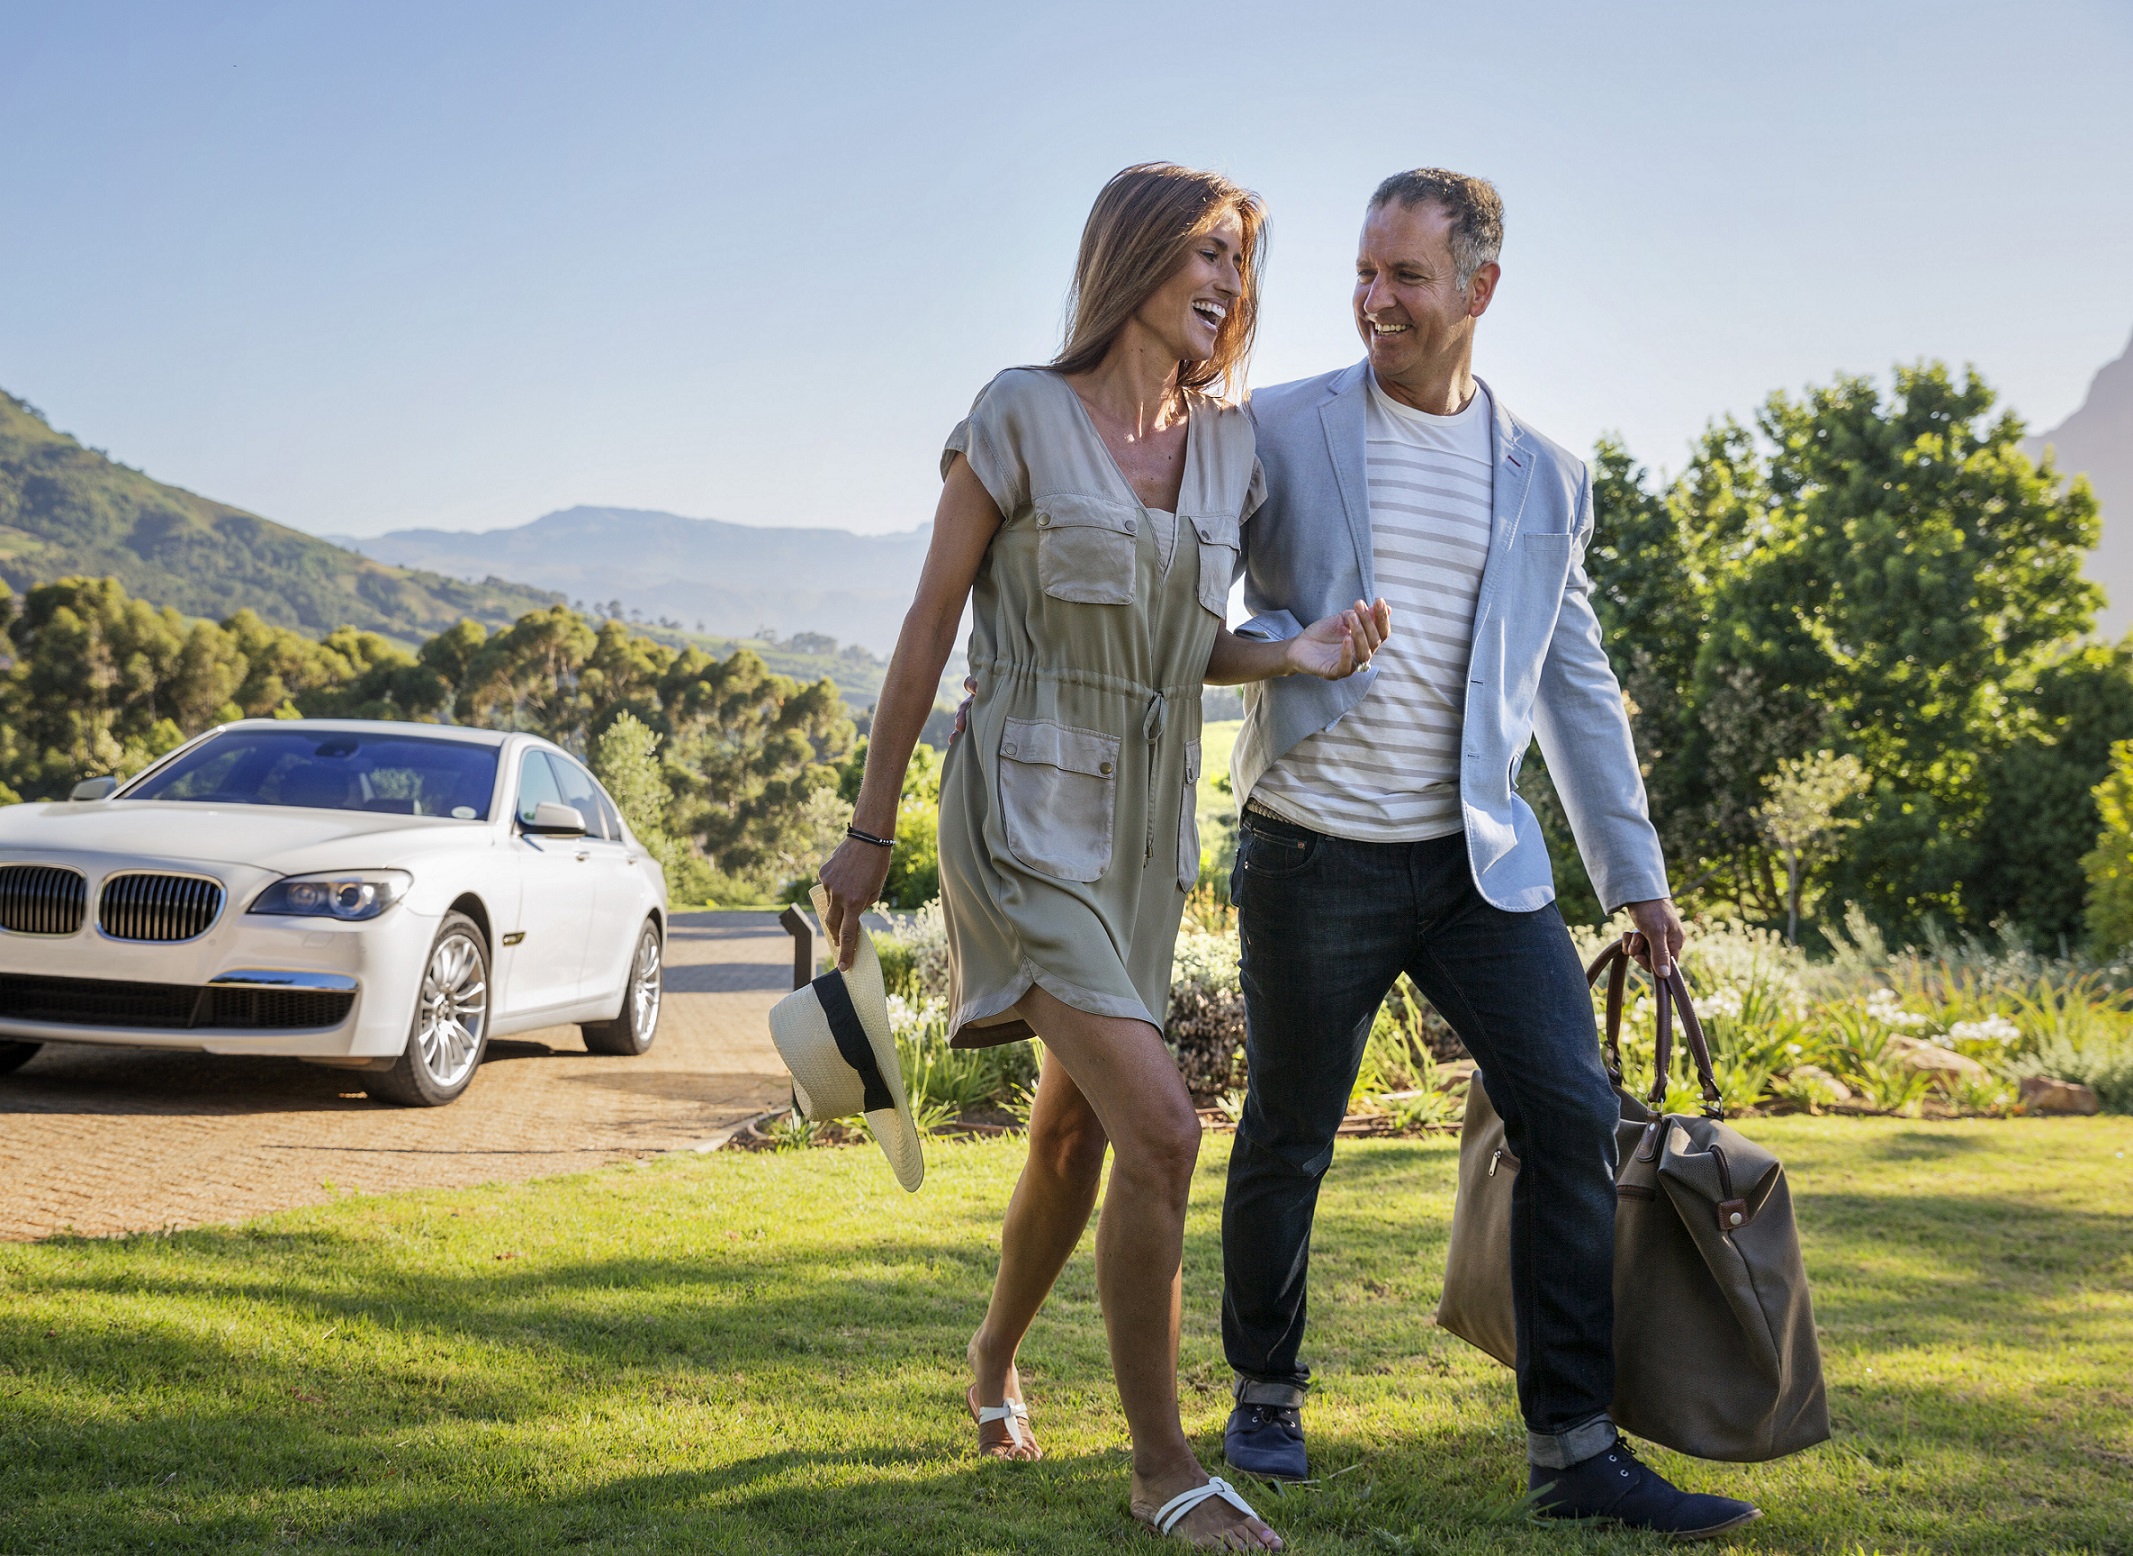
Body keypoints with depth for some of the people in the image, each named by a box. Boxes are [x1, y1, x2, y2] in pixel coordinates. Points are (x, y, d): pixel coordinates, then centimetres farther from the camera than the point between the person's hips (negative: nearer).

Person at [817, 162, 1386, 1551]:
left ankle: (996, 1356, 43)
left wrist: (1299, 655, -8)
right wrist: (869, 831, -3)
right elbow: (929, 628, -5)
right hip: (1028, 812, -6)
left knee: (1077, 1130, 16)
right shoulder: (1022, 418, -9)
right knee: (1162, 1128, -17)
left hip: (1149, 823, 7)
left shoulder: (1229, 444, 7)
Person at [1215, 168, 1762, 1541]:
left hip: (1480, 859, 3)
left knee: (1574, 1118, -6)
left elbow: (1578, 688, 14)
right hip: (1315, 856, -2)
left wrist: (1638, 876, 12)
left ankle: (1577, 1449, 3)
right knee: (1287, 1145, 6)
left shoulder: (1545, 480, 9)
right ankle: (1266, 1396, 29)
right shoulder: (1276, 432, 0)